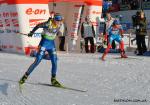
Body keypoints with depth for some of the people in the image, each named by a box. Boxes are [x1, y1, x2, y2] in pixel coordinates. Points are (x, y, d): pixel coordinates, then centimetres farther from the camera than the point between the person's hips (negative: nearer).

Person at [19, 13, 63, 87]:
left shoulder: (58, 26, -2)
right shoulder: (48, 24, -19)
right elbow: (38, 26, -4)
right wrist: (31, 33, 7)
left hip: (52, 44, 6)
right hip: (44, 43, -6)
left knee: (54, 63, 0)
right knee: (37, 61, -8)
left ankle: (53, 80, 14)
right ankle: (25, 76, 2)